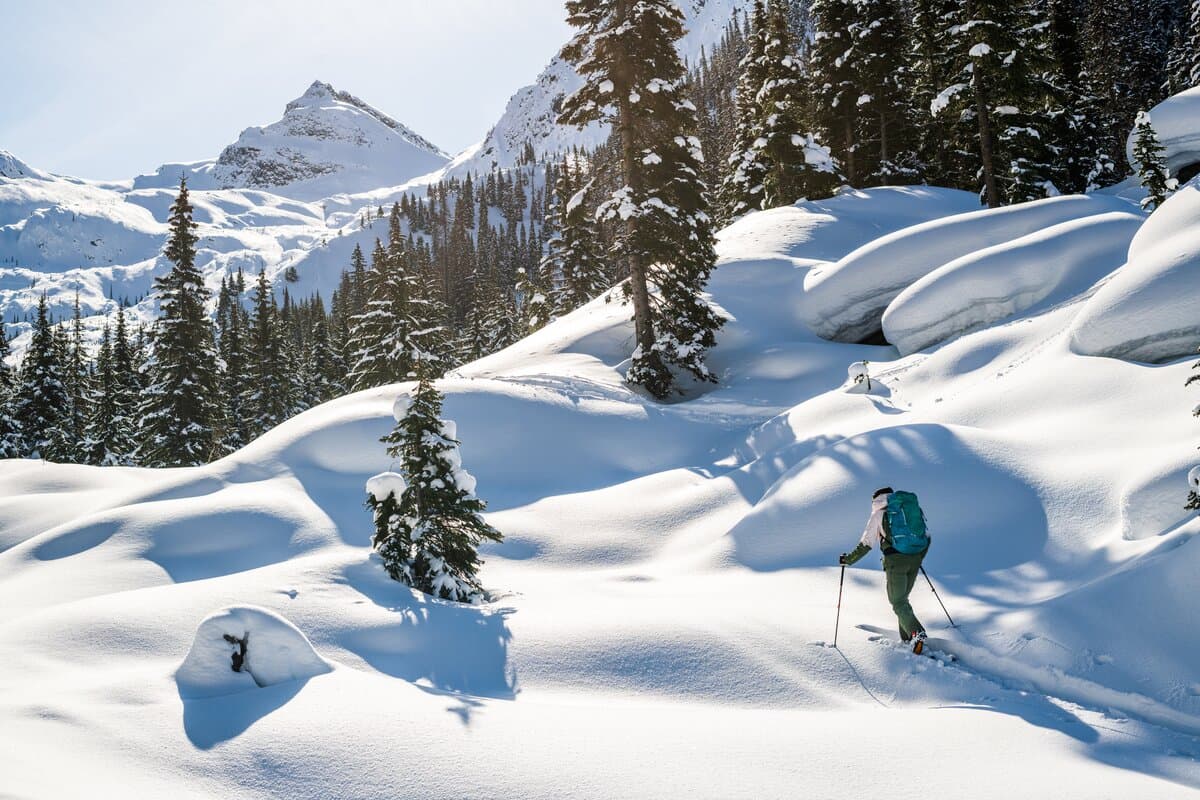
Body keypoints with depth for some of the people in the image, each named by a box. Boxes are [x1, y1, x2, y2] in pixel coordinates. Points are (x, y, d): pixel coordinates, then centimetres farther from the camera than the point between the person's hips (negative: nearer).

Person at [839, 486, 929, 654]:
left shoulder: (879, 515, 5)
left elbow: (866, 544, 2)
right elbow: (925, 536, 19)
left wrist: (848, 559, 12)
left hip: (895, 560, -5)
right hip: (915, 560, 5)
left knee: (898, 602, 0)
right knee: (902, 598, 19)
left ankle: (916, 632, -22)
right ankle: (907, 639, 14)